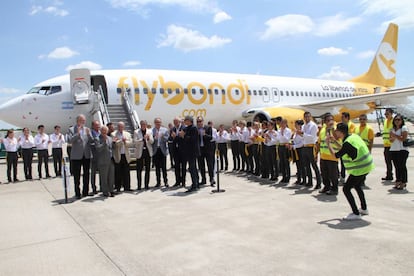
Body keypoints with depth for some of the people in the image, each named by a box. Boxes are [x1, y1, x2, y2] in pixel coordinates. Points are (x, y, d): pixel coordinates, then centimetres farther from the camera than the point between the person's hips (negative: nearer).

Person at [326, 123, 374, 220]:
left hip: (360, 169, -10)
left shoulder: (347, 143, -24)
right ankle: (364, 209, 40)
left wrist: (328, 144, -4)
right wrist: (334, 140, 16)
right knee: (357, 186, 28)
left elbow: (336, 155, -14)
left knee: (346, 189, -5)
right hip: (366, 166, 10)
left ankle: (356, 213, -3)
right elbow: (343, 149, 20)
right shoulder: (353, 136, 5)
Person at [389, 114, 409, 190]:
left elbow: (403, 139, -14)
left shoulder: (404, 128, -2)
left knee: (402, 166, -5)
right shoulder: (392, 129, 15)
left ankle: (403, 182, 0)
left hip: (402, 150, -5)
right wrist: (392, 138, -9)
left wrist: (395, 135, -13)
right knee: (397, 167, 8)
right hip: (393, 150, 5)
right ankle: (398, 181, 13)